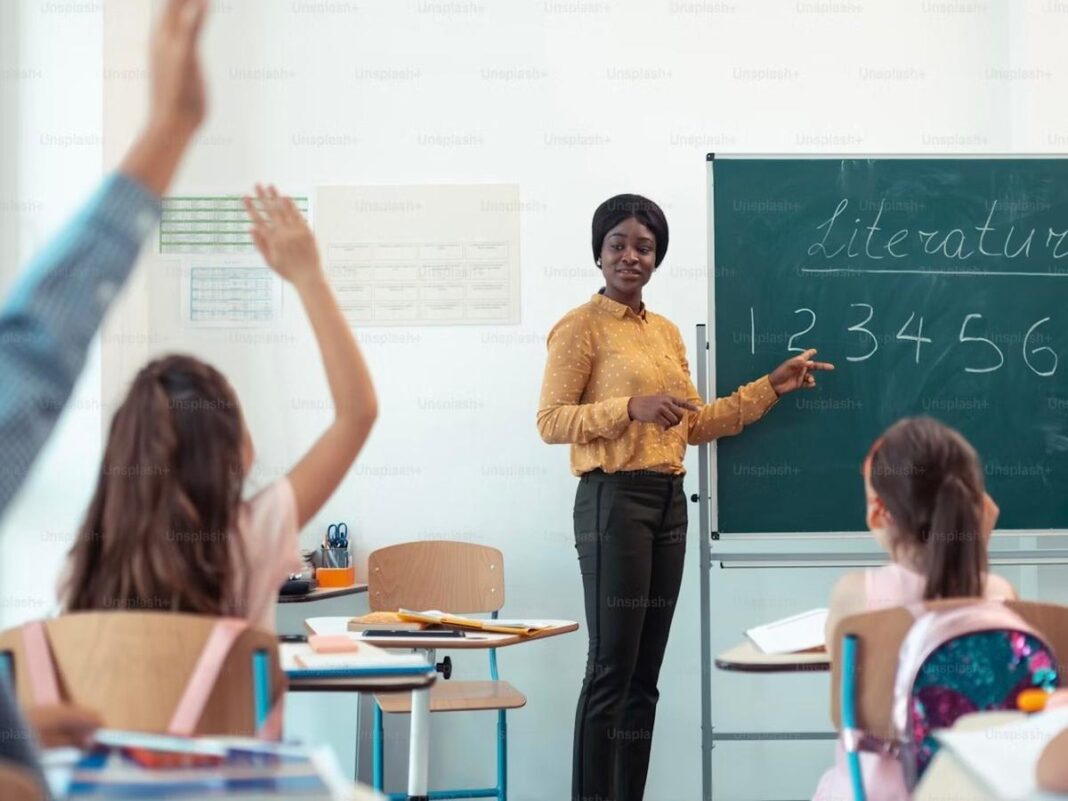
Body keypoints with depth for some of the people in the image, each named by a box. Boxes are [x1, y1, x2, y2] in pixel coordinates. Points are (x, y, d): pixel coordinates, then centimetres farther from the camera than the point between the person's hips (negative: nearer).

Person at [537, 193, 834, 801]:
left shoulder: (667, 332, 16)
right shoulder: (582, 326, -5)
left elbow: (695, 425, 18)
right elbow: (551, 421, -11)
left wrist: (771, 388, 15)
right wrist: (631, 407, -22)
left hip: (669, 501, 7)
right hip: (614, 500, -7)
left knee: (646, 672, 9)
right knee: (612, 669, -8)